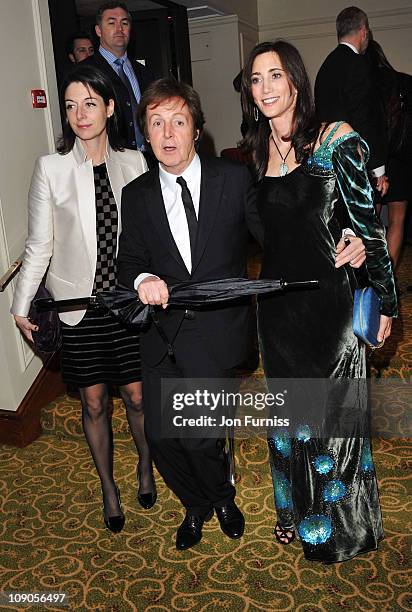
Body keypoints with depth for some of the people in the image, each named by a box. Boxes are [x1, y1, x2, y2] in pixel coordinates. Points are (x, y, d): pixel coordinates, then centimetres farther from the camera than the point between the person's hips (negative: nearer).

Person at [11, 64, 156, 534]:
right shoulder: (51, 168, -7)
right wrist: (21, 305, -2)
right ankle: (108, 486, 35)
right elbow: (39, 244, -3)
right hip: (78, 303, -1)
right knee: (94, 402, 12)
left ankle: (146, 464, 41)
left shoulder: (133, 163, -2)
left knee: (137, 395, 9)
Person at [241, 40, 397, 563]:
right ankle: (296, 510, 42)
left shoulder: (336, 141, -11)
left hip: (326, 302, -4)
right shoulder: (254, 153, 5)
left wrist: (386, 303, -6)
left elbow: (368, 226, -9)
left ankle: (336, 524, 36)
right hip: (275, 305, 5)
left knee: (328, 413, 11)